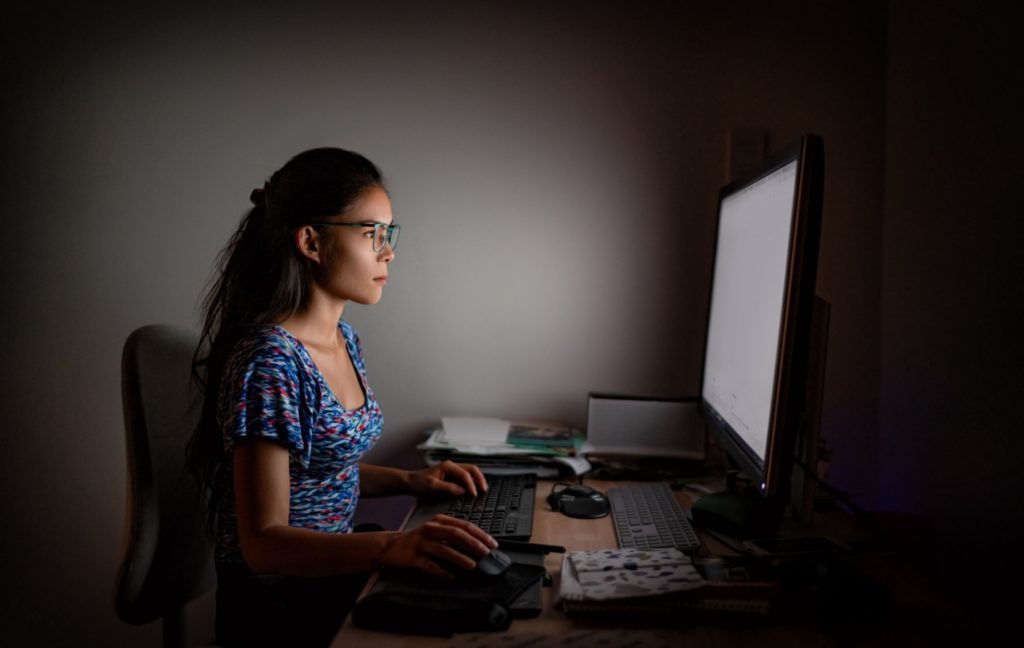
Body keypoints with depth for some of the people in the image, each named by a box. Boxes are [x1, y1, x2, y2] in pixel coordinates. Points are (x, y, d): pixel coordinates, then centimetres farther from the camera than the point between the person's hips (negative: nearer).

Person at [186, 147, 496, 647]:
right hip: (280, 606, -8)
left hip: (333, 573, 8)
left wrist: (408, 480, 1)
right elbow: (263, 541, -22)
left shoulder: (343, 338, 4)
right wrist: (393, 545, -35)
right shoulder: (269, 362, -23)